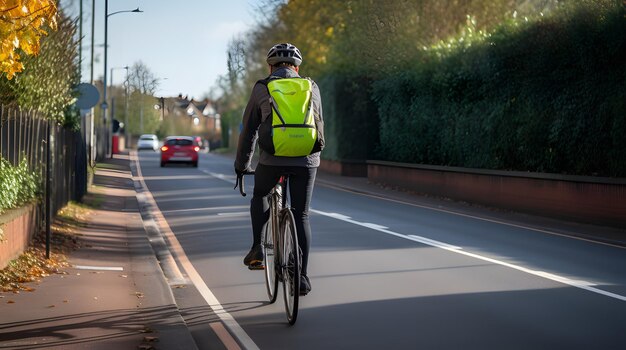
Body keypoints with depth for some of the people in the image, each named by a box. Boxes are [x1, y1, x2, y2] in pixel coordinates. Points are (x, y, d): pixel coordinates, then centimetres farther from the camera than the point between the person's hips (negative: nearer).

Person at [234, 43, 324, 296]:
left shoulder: (261, 88, 8)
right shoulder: (311, 88, 13)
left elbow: (248, 131, 12)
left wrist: (241, 165, 22)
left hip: (273, 158, -1)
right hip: (306, 160, 1)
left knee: (260, 196, 27)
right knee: (301, 216, 9)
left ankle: (257, 249, 14)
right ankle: (302, 277, 6)